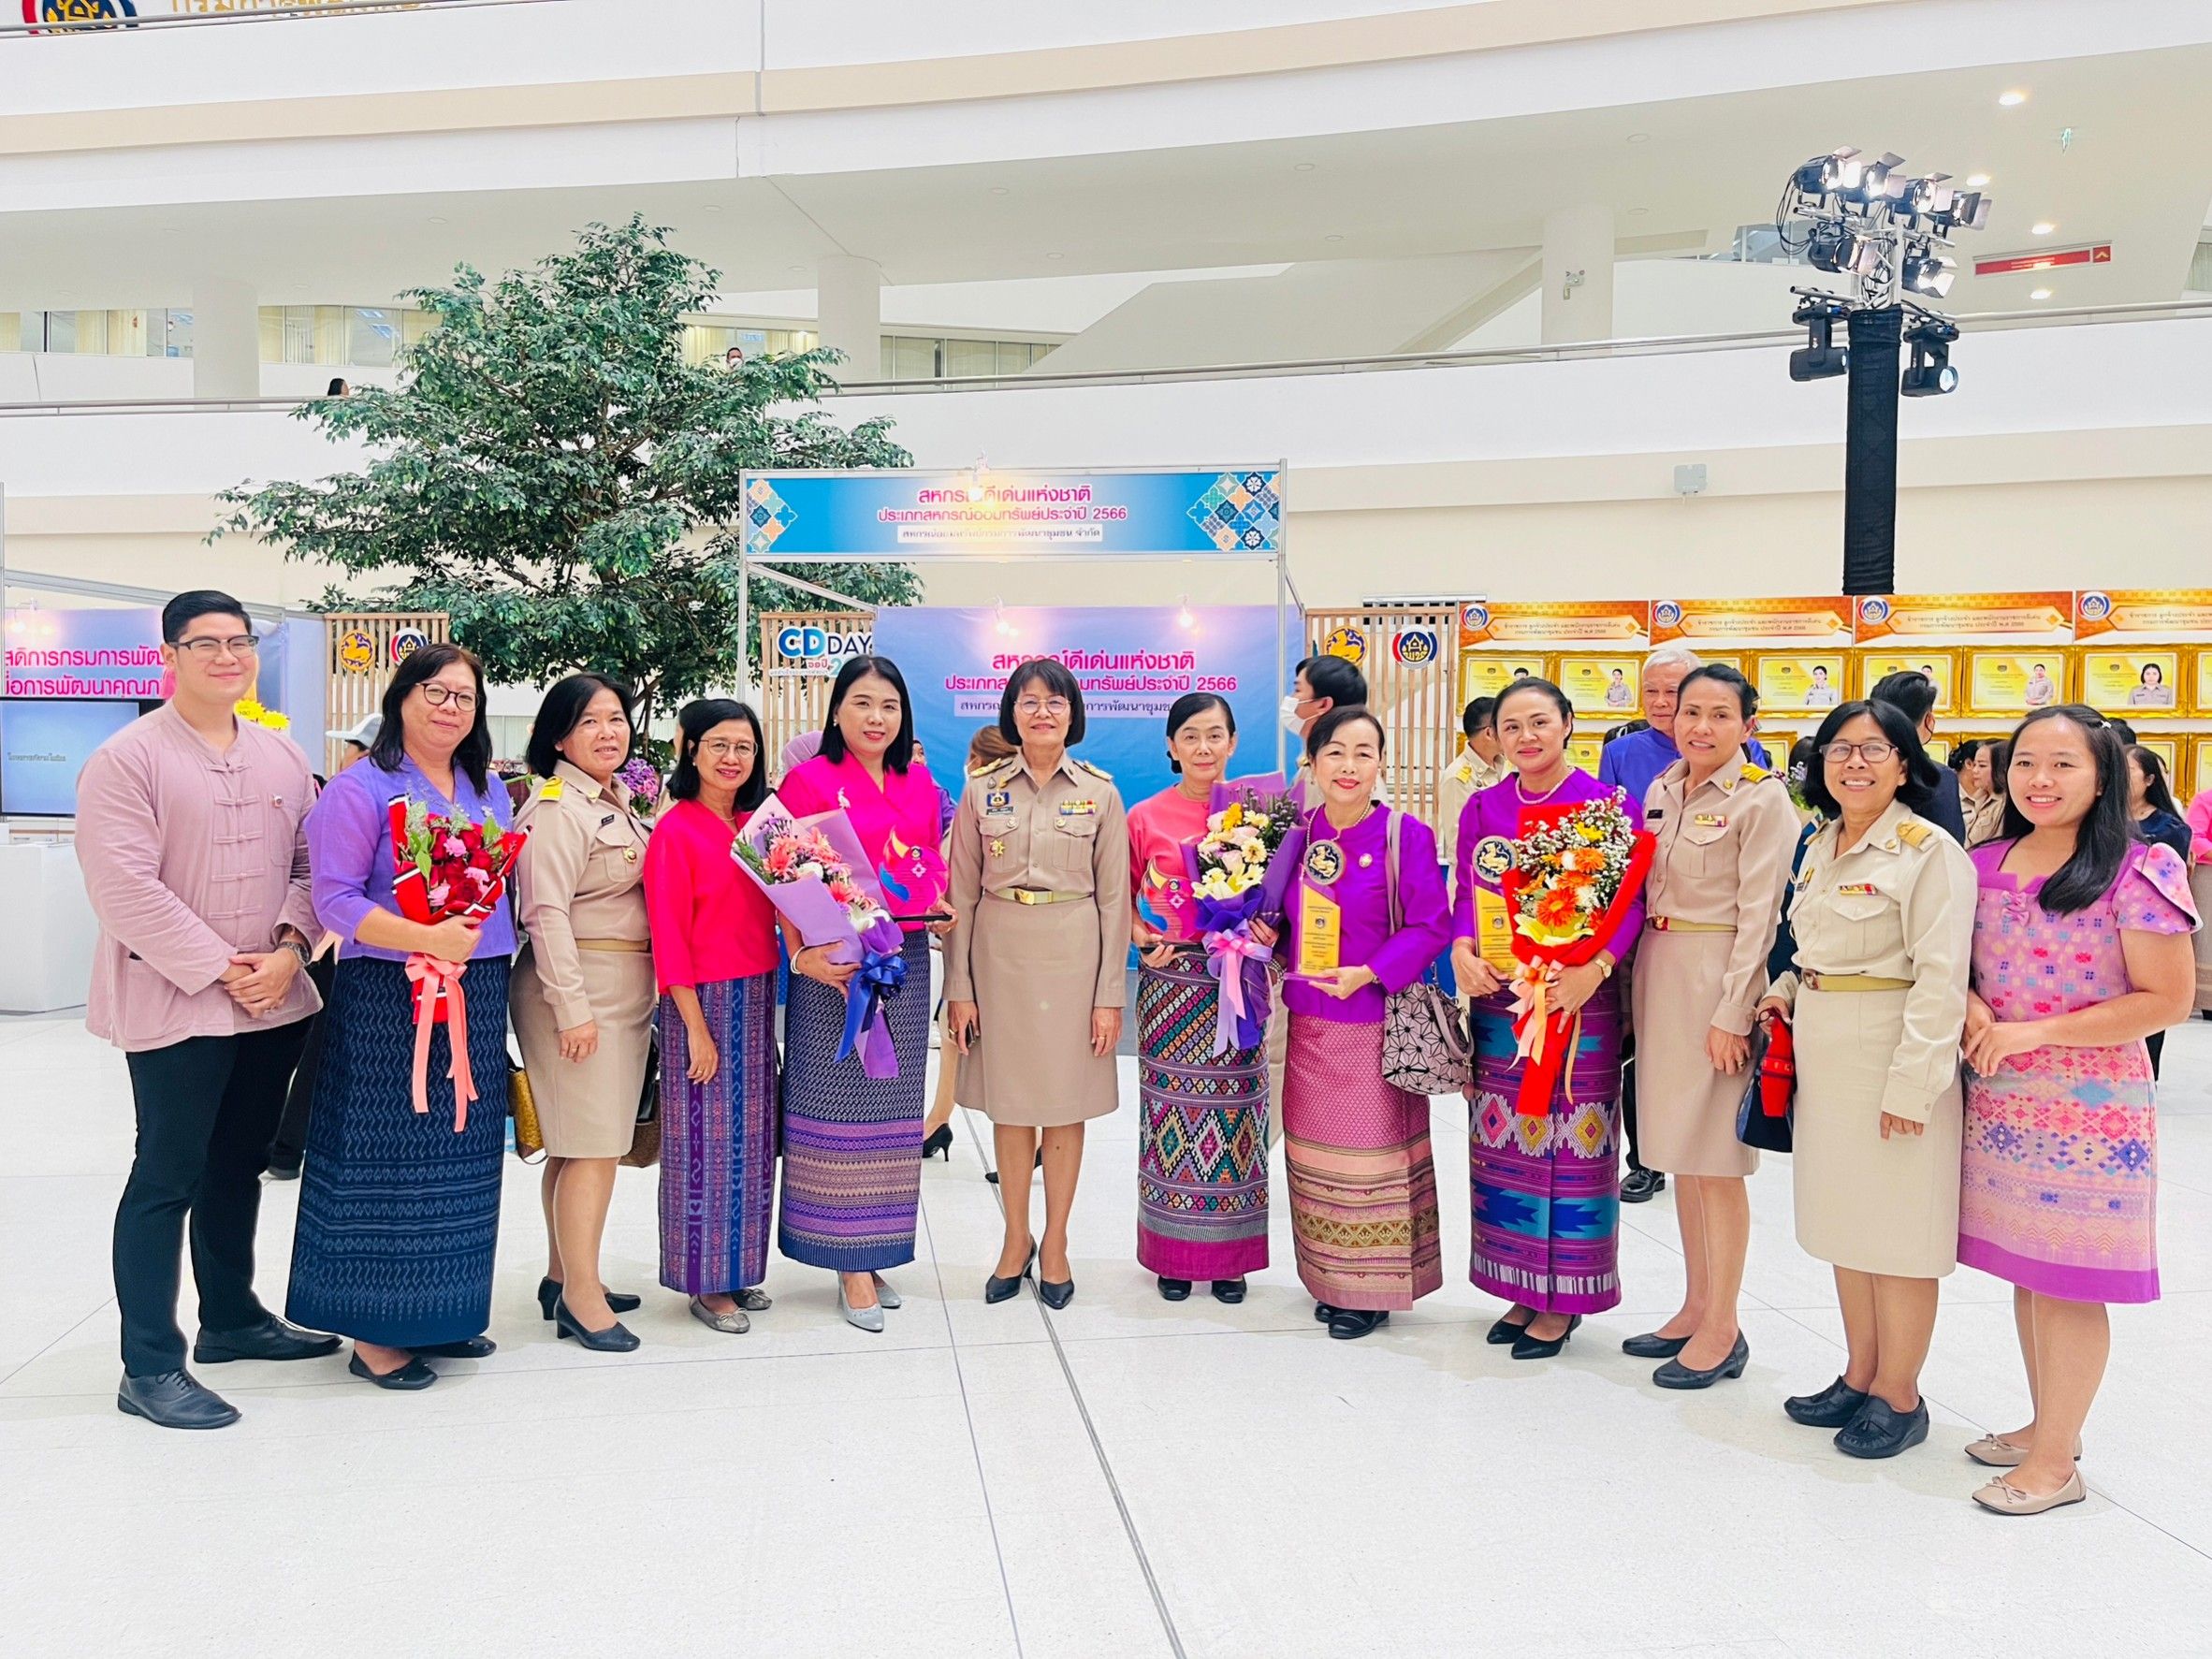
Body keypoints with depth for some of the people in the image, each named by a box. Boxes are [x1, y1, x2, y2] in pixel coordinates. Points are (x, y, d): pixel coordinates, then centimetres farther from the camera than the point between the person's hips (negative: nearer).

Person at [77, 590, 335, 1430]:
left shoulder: (282, 758, 10)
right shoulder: (129, 757, -8)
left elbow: (309, 863, 9)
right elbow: (124, 886, -15)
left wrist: (289, 948, -9)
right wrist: (221, 970, -16)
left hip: (273, 1003, 6)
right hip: (176, 1005, -6)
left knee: (239, 1166, 18)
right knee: (167, 1179, -1)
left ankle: (231, 1317, 33)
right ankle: (149, 1368, 8)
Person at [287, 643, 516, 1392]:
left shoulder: (490, 790, 12)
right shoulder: (361, 788, -7)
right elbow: (335, 898, -14)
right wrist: (426, 937, -25)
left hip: (477, 997, 7)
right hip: (389, 999, -6)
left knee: (461, 1156, 12)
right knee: (385, 1159, 0)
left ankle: (440, 1313, 25)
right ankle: (373, 1334, 11)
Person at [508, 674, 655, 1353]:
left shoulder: (618, 801, 15)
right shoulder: (556, 807, -12)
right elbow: (547, 912, -18)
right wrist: (572, 1007, -22)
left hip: (627, 989, 9)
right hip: (579, 987, -9)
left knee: (580, 1141, 14)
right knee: (595, 1143, -8)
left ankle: (563, 1276, 23)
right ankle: (581, 1295, 0)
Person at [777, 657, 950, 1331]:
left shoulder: (920, 784, 11)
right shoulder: (809, 781, -4)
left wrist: (942, 913, 0)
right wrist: (804, 953, -19)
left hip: (905, 964, 5)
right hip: (834, 966, -5)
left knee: (891, 1109, 10)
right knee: (837, 1107, 0)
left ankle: (876, 1251, 22)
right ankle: (851, 1263, 9)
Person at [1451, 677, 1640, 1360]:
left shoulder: (1605, 804, -4)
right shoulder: (1482, 809, 8)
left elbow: (1630, 898, -7)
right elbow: (1466, 895, 9)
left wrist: (1597, 965, -22)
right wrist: (1461, 949, -10)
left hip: (1578, 997, -4)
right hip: (1498, 997, 4)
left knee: (1570, 1139, 2)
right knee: (1504, 1140, 9)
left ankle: (1565, 1297, 15)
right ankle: (1520, 1288, 23)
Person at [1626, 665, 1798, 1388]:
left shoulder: (1763, 799, -9)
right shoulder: (1662, 790, 10)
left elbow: (1758, 915, -12)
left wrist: (1733, 1012, -16)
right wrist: (1638, 981, 9)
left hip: (1717, 978, -7)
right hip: (1657, 969, 7)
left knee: (1714, 1155, -2)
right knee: (1679, 1150, 13)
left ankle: (1723, 1329, 10)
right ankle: (1696, 1306, 26)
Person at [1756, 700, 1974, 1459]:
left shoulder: (1930, 852, -13)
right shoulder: (1821, 846, 11)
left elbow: (1940, 979, -17)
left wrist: (1912, 1081, -21)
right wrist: (1786, 992, 5)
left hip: (1891, 1055, -8)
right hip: (1823, 1053, 8)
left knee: (1895, 1228, 2)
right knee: (1843, 1221, 15)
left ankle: (1899, 1396, 16)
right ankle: (1860, 1376, 29)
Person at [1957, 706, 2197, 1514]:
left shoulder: (2137, 872, -11)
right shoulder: (1985, 866, 5)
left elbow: (2166, 1000, -13)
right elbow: (1960, 966, 15)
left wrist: (2038, 1031, -17)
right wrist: (1975, 1012, -8)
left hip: (2091, 1104, -5)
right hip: (1999, 1098, 6)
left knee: (2070, 1280, 2)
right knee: (2025, 1269, 16)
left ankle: (2055, 1461, 16)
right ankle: (2047, 1424, 33)